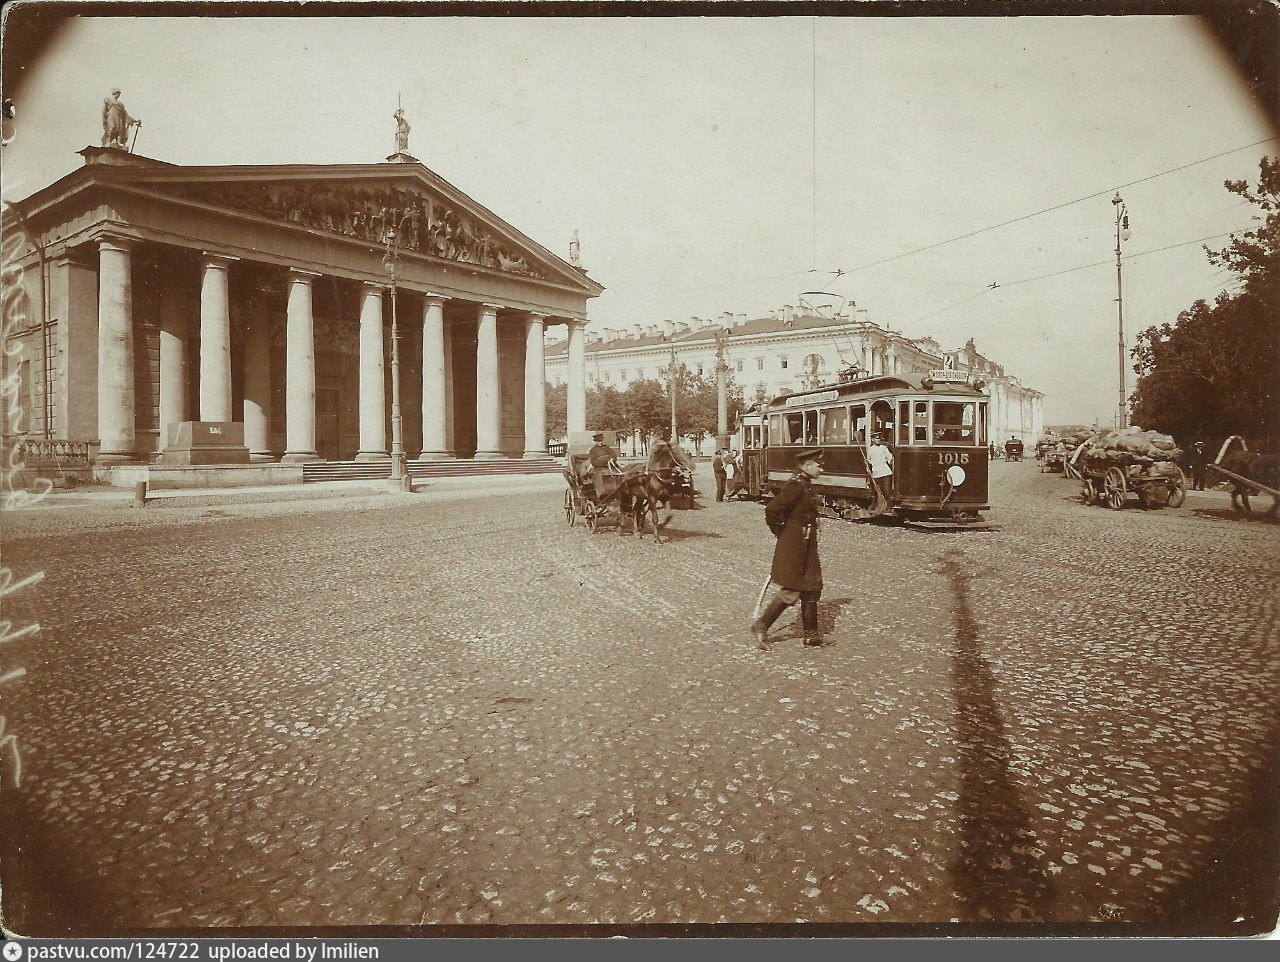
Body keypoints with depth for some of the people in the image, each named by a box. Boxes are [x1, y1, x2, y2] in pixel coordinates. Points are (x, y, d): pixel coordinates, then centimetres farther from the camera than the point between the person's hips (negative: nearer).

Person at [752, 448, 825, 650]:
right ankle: (760, 626, 4)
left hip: (806, 546, 10)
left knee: (812, 588, 12)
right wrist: (781, 534, -11)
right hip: (794, 547, -10)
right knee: (791, 592, -5)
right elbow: (771, 510, -24)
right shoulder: (796, 485, -18)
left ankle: (811, 633, 20)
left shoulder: (806, 486, 12)